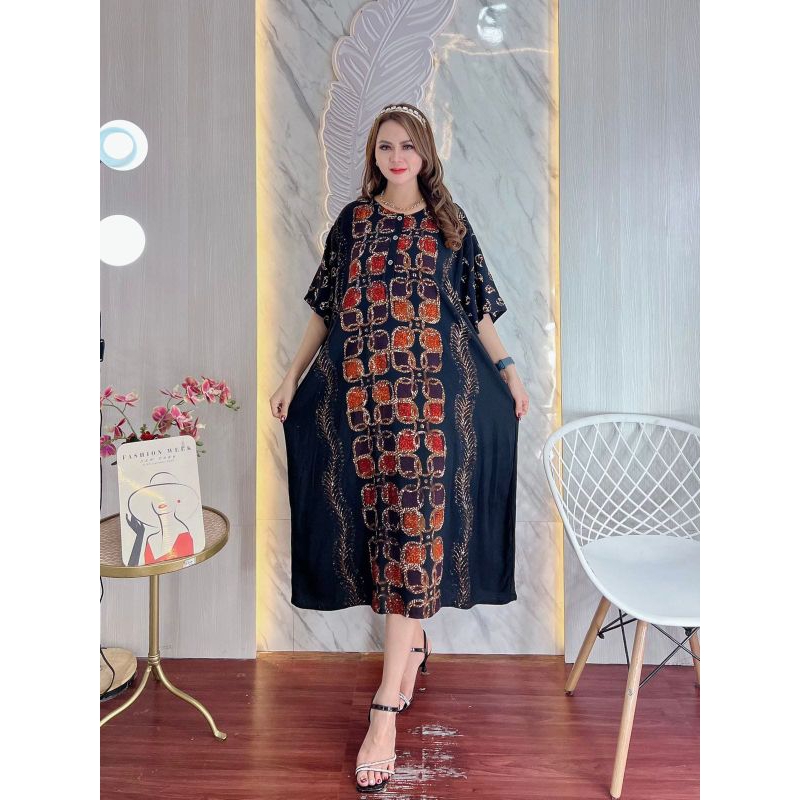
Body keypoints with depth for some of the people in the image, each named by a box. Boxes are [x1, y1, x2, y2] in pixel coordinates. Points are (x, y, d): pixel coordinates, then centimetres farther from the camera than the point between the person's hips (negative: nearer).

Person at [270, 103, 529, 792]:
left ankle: (386, 708, -4)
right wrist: (293, 375, 10)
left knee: (414, 526, -8)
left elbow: (476, 308, 10)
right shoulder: (353, 220, 12)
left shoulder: (449, 223, 9)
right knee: (381, 519, 8)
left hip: (428, 397, -2)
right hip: (359, 396, 3)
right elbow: (325, 308, 13)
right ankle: (416, 640, 33)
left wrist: (507, 369, 2)